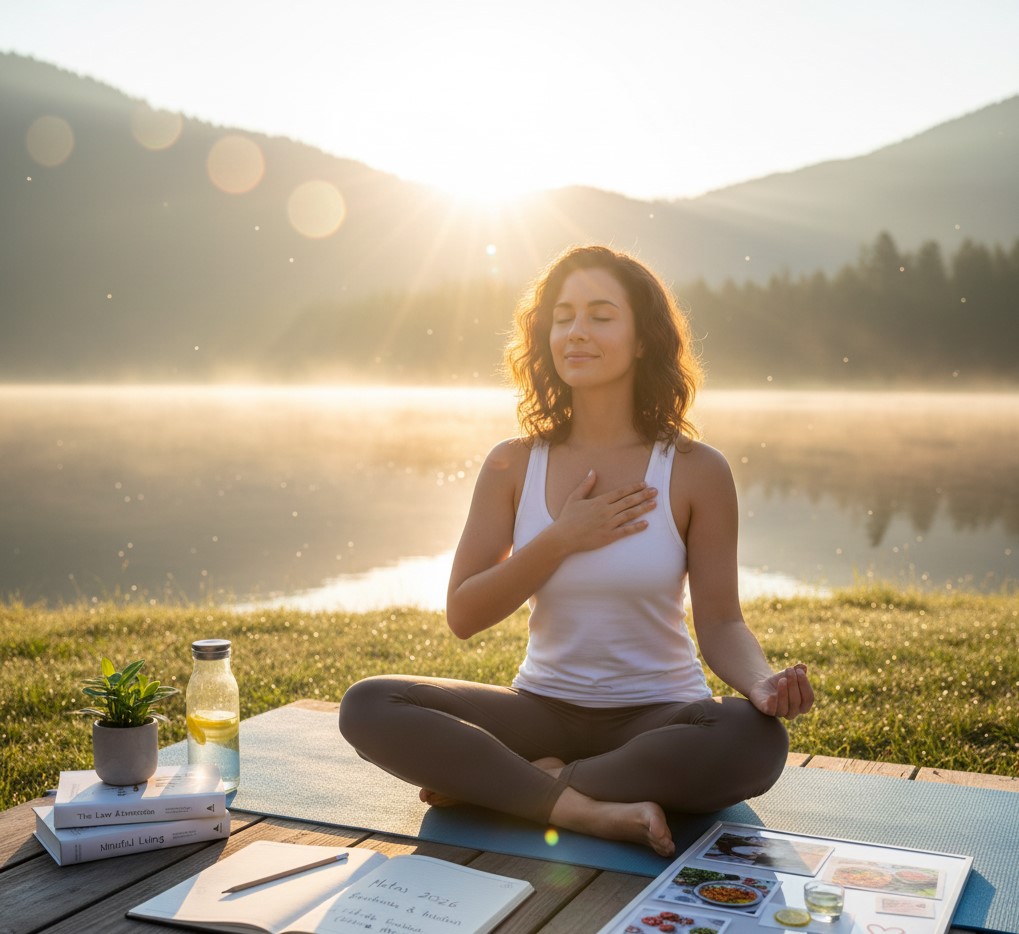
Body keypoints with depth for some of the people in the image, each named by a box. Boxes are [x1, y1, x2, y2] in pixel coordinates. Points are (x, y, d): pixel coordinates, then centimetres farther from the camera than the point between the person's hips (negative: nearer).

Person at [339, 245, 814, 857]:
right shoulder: (513, 466, 1)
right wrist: (561, 539, -14)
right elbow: (463, 615, -3)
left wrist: (763, 682, -27)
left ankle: (501, 786, -21)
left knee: (757, 741, -35)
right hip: (543, 709, 1)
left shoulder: (695, 471, -5)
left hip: (658, 714, -1)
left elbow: (721, 623, -5)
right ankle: (581, 809, -24)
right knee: (367, 707, -19)